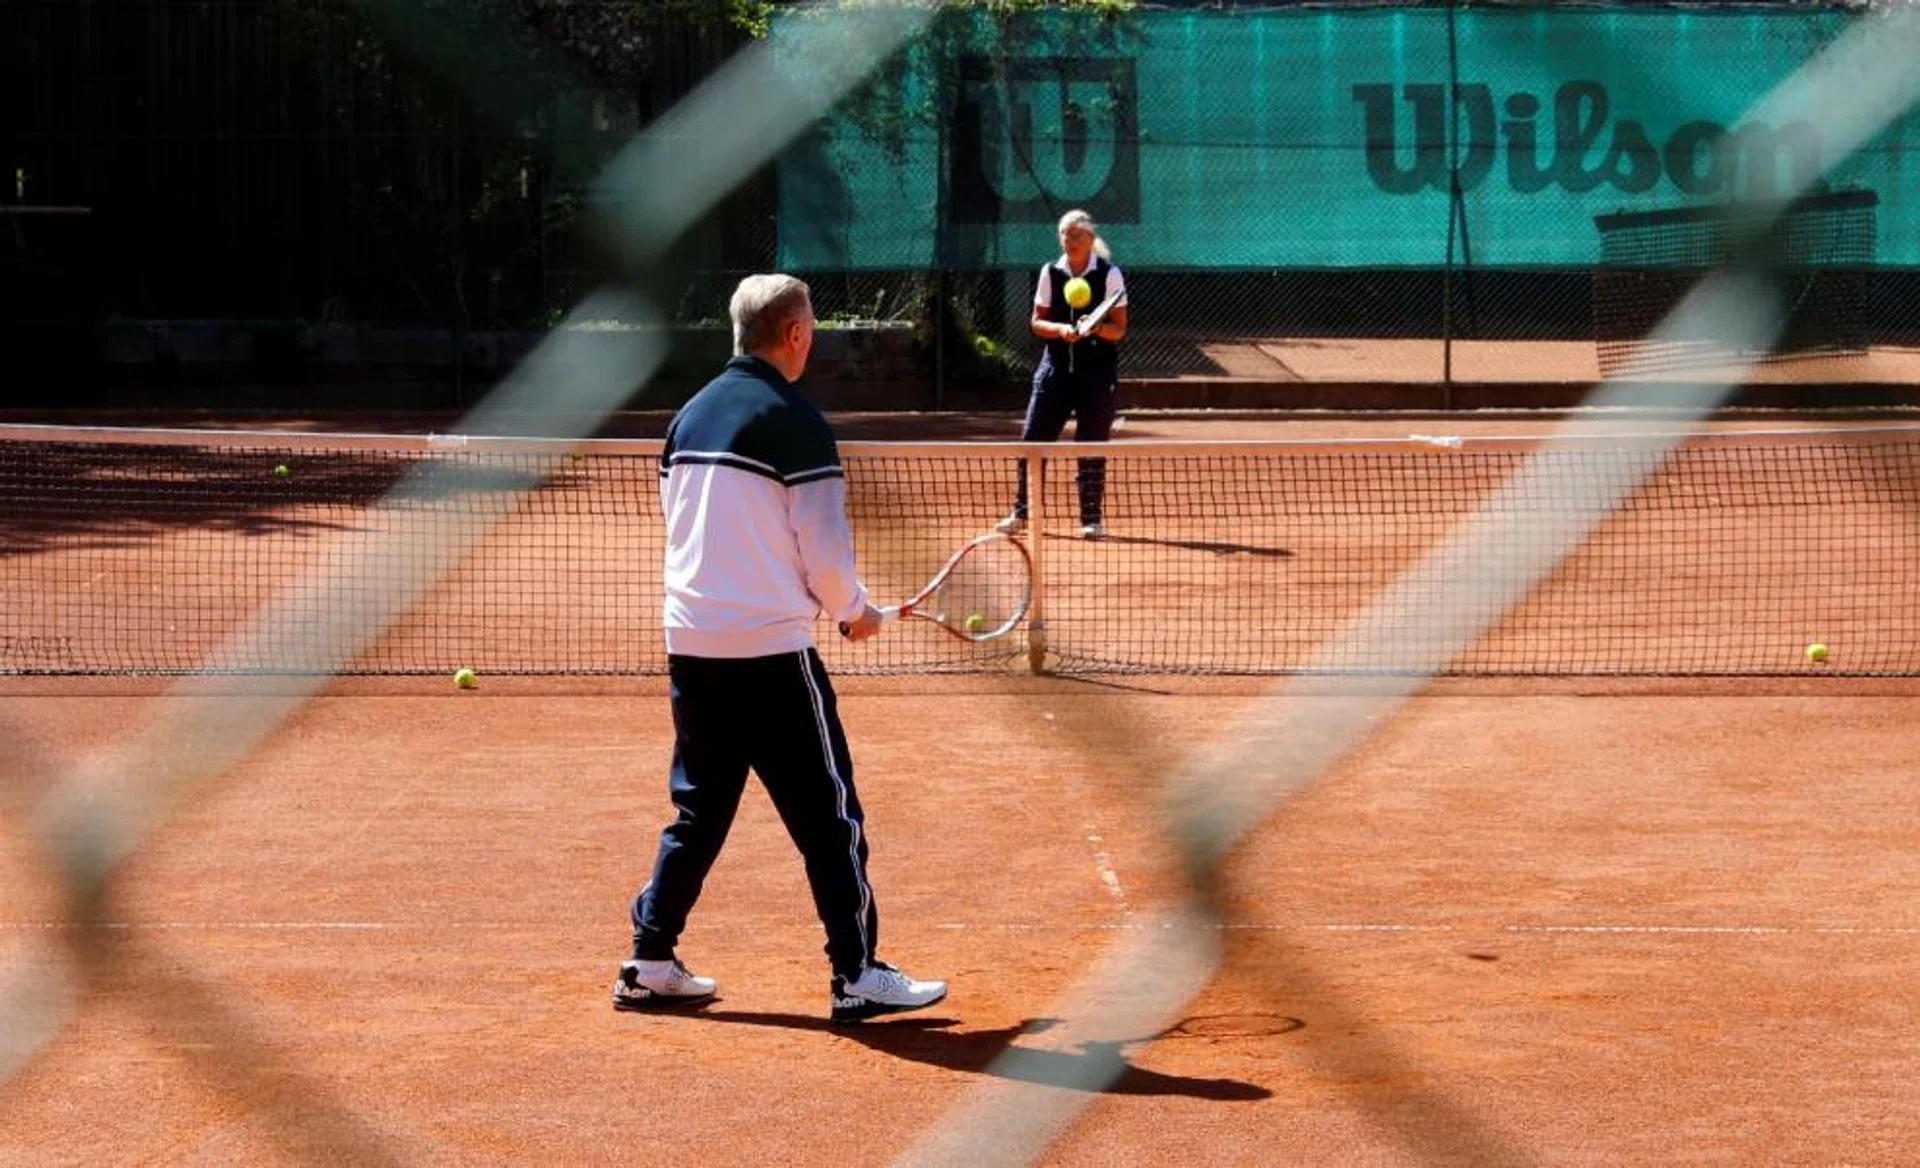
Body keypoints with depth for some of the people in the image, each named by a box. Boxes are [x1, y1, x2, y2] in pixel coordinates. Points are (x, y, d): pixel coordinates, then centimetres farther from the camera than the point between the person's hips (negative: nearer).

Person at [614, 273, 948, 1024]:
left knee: (699, 809, 16)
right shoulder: (794, 422, -10)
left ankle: (651, 964, 17)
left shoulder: (690, 416, 11)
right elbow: (823, 547, -12)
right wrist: (854, 610, 8)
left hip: (691, 642, 7)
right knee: (829, 815, 1)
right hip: (770, 649, -7)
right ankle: (858, 976, 4)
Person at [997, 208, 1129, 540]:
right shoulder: (1050, 273, 5)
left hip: (1098, 370, -3)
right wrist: (1060, 329, -14)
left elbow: (1119, 329, -4)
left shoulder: (1109, 274, -4)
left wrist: (1096, 328, -24)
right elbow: (1036, 322, 6)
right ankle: (1021, 513, 9)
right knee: (1033, 438, -1)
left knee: (1092, 445, -2)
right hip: (1056, 366, 3)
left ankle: (1092, 518, 8)